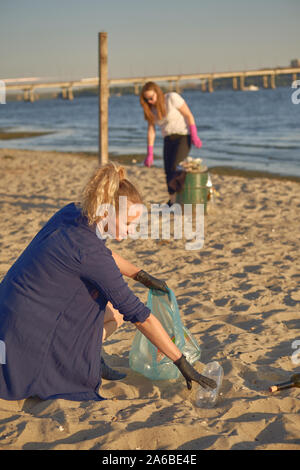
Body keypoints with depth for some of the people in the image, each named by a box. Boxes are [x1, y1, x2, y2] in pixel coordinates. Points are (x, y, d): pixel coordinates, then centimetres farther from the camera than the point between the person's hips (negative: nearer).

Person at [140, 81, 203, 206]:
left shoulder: (172, 98, -13)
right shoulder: (151, 109, 4)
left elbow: (189, 115, -11)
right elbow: (151, 131, 5)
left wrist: (194, 136, -18)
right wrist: (149, 154, 0)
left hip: (183, 136, -5)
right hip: (168, 140, 5)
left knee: (176, 168, -22)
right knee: (168, 171, 1)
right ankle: (172, 201, 8)